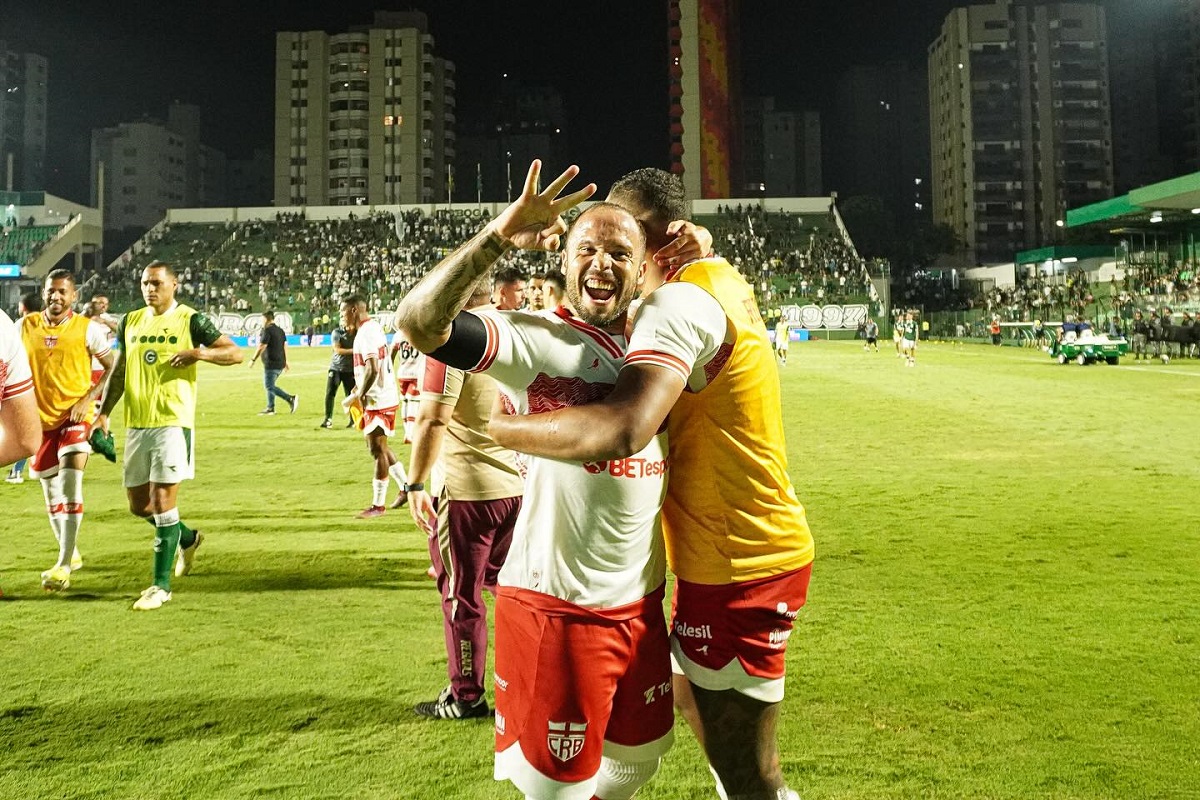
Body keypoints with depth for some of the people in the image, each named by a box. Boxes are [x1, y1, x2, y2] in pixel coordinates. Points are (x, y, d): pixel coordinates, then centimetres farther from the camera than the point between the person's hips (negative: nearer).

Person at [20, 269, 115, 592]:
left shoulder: (87, 329, -7)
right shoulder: (26, 326, 4)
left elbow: (113, 368, -3)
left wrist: (88, 399, -14)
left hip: (76, 417, -4)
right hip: (41, 420, 4)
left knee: (70, 485, -17)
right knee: (52, 495, 12)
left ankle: (63, 565, -15)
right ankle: (70, 554, 31)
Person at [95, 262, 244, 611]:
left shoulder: (190, 320, -3)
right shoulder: (130, 322, 13)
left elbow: (236, 353, -6)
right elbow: (119, 372, 20)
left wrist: (199, 352, -22)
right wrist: (104, 413, 13)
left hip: (173, 423, -6)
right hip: (136, 424, 6)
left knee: (162, 500, -8)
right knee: (138, 505, 12)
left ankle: (161, 585, 2)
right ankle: (188, 538, 39)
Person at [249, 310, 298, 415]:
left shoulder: (267, 331, -12)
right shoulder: (280, 330, 14)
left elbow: (261, 347, -15)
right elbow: (285, 346, 15)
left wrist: (253, 360, -8)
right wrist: (285, 361, 18)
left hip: (271, 364, -9)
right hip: (280, 363, 9)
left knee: (269, 386, -6)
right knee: (269, 385, 17)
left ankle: (291, 399, -19)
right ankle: (270, 408, 19)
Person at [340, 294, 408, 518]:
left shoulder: (366, 332, -18)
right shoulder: (373, 327, 13)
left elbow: (372, 370, -25)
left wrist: (357, 396, -18)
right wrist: (358, 390, 18)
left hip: (378, 400, -10)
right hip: (382, 397, 10)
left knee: (377, 450, -3)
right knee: (378, 447, 18)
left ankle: (378, 505, 4)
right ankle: (406, 487, 26)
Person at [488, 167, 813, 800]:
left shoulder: (679, 300, -21)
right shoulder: (716, 281, 11)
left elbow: (622, 429, -37)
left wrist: (490, 427, -27)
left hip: (739, 569, -10)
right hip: (736, 552, 10)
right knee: (691, 697, 28)